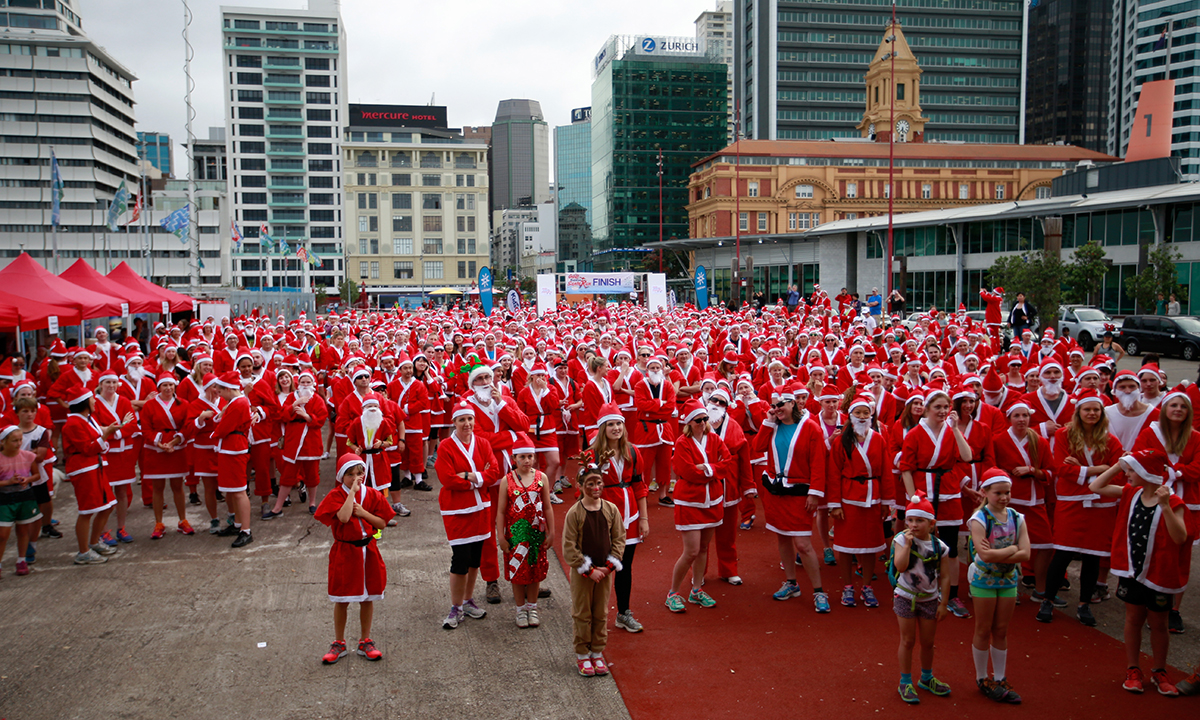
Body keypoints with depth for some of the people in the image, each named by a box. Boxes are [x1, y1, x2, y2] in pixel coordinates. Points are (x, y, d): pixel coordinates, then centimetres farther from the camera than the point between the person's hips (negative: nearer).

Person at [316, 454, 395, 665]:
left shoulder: (372, 495, 1)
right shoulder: (336, 495, -8)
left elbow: (382, 523, -1)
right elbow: (343, 517, -27)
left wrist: (363, 513, -15)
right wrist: (353, 491, -23)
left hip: (368, 550, 3)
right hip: (344, 553, -3)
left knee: (367, 598, 10)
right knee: (341, 600, 6)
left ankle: (365, 642, 25)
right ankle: (339, 644, 22)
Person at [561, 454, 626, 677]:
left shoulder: (611, 510, -3)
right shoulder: (574, 513, -13)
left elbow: (619, 539, 2)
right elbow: (569, 547, -12)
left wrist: (609, 565, -8)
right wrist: (588, 570, -14)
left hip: (605, 571, 3)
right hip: (581, 572, -3)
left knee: (601, 614, 13)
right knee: (582, 615, 8)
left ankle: (597, 654, 27)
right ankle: (582, 655, 22)